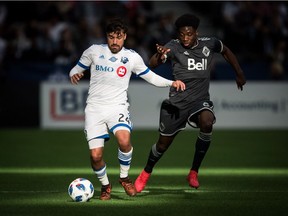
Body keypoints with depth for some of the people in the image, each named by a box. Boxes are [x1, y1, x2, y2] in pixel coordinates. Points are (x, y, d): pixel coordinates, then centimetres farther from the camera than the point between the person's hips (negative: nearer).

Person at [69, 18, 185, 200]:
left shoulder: (132, 57, 4)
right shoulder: (94, 51, 4)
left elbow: (150, 76, 14)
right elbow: (77, 69, 14)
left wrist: (172, 83, 0)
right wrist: (74, 75, -10)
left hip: (117, 106, -1)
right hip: (94, 108, 1)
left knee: (124, 140, -31)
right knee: (96, 155, -12)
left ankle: (124, 177, -5)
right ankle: (105, 185, 19)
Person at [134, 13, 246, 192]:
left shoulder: (209, 44, -3)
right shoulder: (174, 46, -13)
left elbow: (226, 51, 19)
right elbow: (152, 64, -28)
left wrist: (239, 74, 19)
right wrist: (159, 57, -50)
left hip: (201, 100, 1)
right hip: (176, 102, -1)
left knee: (207, 123, -32)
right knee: (163, 144, 8)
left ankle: (194, 172, -15)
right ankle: (146, 174, 41)